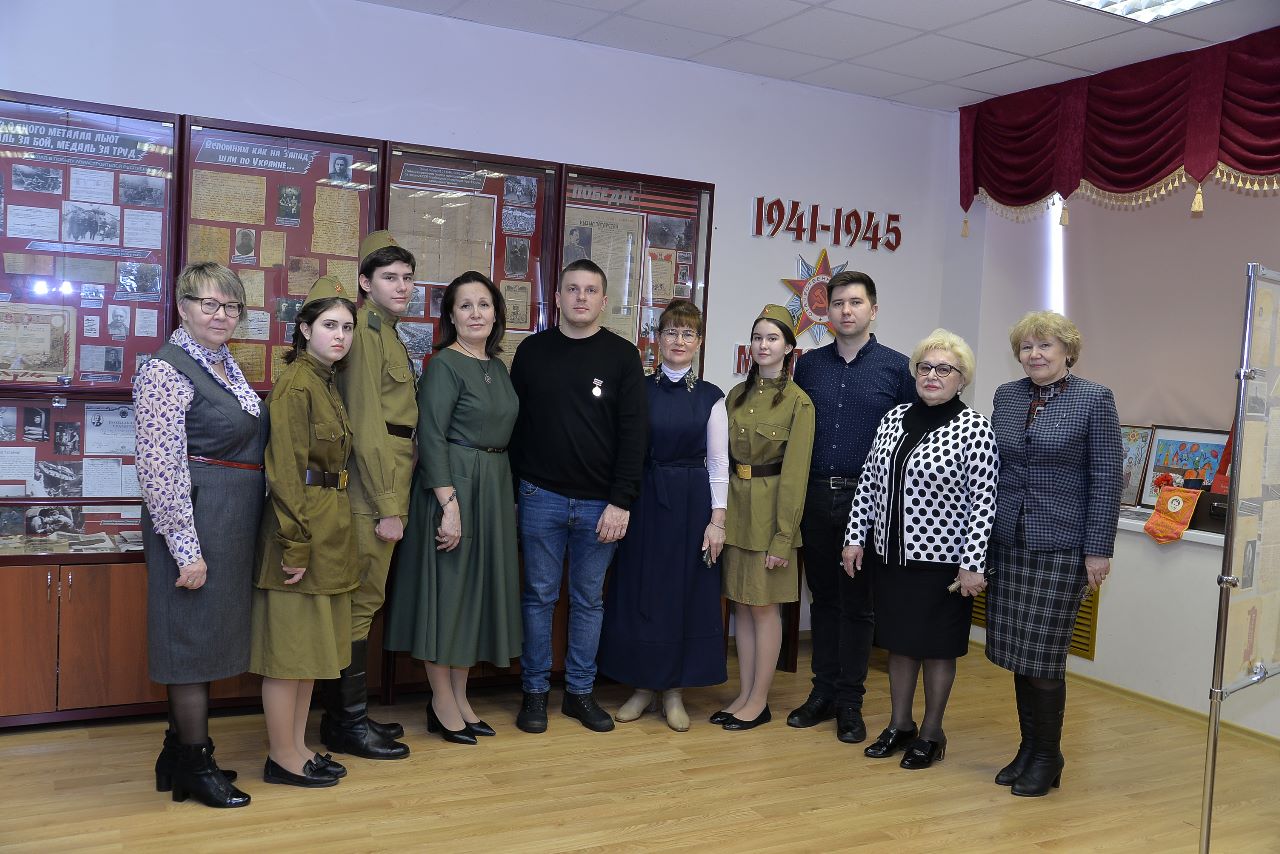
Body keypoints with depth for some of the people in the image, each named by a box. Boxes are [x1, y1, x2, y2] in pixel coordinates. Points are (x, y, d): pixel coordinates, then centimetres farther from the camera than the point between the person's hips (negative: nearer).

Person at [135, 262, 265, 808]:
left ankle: (181, 752, 29)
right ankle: (194, 768, 13)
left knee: (209, 637, 16)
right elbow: (161, 470, -19)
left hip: (231, 524, 9)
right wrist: (186, 549, -20)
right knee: (194, 636, 1)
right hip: (196, 522, -9)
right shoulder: (166, 371, -14)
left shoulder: (226, 365, 13)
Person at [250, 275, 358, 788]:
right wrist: (295, 545, -20)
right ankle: (282, 757, 13)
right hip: (304, 524, -9)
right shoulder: (295, 386, -15)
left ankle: (298, 745, 26)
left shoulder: (327, 382, 13)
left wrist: (326, 535, 15)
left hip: (329, 526, 9)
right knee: (289, 641, 1)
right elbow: (287, 472, -19)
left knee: (309, 642, 15)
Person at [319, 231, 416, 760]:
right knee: (362, 600, -2)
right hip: (371, 485, -10)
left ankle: (346, 713, 25)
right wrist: (387, 507, -18)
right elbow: (366, 425, -19)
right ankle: (347, 724, 8)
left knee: (360, 599, 15)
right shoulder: (365, 331, -13)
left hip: (386, 480, 10)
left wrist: (394, 498, 14)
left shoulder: (387, 333, 17)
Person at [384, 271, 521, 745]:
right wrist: (450, 505, -22)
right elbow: (430, 438, -16)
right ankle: (441, 704, 14)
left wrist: (504, 492, 10)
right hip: (452, 486, -8)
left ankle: (460, 697, 24)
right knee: (445, 586, 1)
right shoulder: (443, 365, -11)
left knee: (478, 587, 12)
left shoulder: (498, 367, 12)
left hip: (495, 487, 8)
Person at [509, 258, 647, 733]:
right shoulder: (532, 351, 4)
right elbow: (513, 423, 7)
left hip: (600, 503, 0)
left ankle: (580, 692, 22)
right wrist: (512, 491, 2)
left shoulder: (622, 355, 0)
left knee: (589, 600, 10)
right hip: (541, 497, 1)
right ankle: (535, 691, 20)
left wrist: (621, 502, -10)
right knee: (539, 596, 7)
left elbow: (634, 432, -4)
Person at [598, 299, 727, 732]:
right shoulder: (638, 389, 3)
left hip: (692, 501, 0)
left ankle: (674, 690, 18)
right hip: (644, 499, 1)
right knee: (639, 591, 5)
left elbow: (718, 462, 1)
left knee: (686, 593, 5)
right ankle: (644, 684, 20)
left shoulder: (711, 397, 2)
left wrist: (717, 519, -5)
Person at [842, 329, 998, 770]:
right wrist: (855, 537, 5)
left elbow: (983, 501, -13)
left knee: (936, 646, 9)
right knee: (898, 641, 15)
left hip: (941, 558, -5)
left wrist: (972, 564, -16)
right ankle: (900, 725, 30)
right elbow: (869, 482, 8)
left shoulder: (974, 427, -11)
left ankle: (931, 732, 25)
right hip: (890, 553, 5)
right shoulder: (893, 418, 5)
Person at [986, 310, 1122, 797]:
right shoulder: (1006, 396, 9)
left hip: (1060, 546, -5)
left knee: (1043, 656, -1)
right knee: (1016, 654, 9)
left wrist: (1098, 550, -10)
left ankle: (1047, 757, 17)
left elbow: (1106, 479, -7)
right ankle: (1028, 748, 25)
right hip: (1008, 542, 5)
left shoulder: (1094, 400, -5)